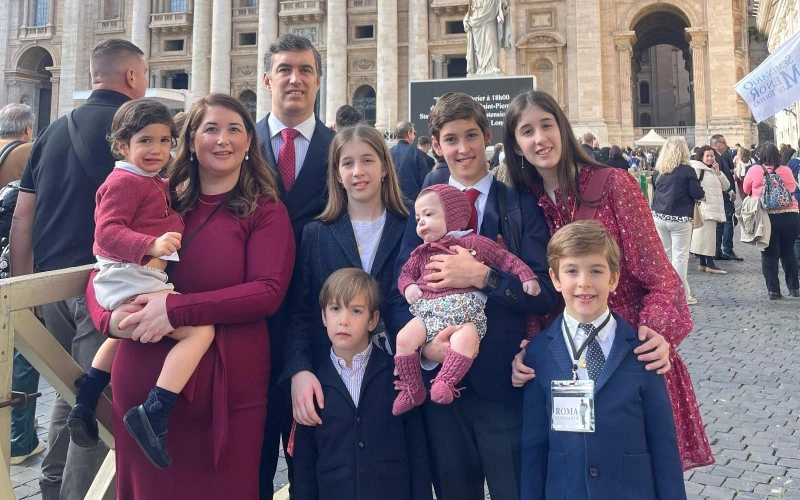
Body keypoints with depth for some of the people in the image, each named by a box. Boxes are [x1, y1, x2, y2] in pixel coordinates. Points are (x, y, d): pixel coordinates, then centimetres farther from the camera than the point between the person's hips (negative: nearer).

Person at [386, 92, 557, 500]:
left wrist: (482, 276, -21)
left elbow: (545, 294, -8)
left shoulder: (522, 206, 0)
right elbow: (397, 297, 0)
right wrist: (423, 347, -17)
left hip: (504, 386, -2)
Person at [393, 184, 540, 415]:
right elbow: (406, 273, 30)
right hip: (427, 311, 4)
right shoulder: (422, 253, 23)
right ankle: (412, 389, -5)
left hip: (464, 311, -4)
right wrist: (408, 286, 7)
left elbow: (506, 259, 13)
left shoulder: (476, 243, 11)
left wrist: (526, 276, 1)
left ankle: (445, 382, -25)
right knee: (404, 338, -19)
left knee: (466, 338, -36)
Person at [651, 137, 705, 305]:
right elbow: (698, 194, -10)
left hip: (659, 217, 5)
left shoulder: (658, 171, 3)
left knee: (664, 255, 13)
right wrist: (703, 195, 10)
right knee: (680, 256, -1)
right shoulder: (687, 170, -11)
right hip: (680, 219, -5)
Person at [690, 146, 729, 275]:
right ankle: (710, 264, -11)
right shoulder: (697, 168, -6)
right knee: (707, 235, -11)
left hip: (714, 208, 9)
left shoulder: (713, 170, 21)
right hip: (704, 207, -9)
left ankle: (703, 264, 13)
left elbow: (726, 186, 14)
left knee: (707, 236, 9)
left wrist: (718, 172, 3)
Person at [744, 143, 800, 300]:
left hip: (767, 216, -2)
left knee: (769, 253, 5)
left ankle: (773, 290, 3)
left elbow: (746, 189, 10)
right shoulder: (786, 170, 1)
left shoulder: (754, 170, -5)